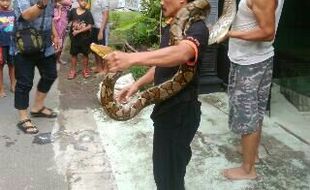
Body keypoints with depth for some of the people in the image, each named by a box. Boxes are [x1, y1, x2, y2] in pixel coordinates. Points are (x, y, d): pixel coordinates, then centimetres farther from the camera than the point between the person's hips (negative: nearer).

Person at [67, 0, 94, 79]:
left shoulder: (88, 13, -8)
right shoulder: (73, 11, -2)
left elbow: (89, 26, -13)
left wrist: (78, 31, -17)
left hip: (85, 37, -1)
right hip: (74, 37, 2)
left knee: (85, 54, 9)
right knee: (73, 54, 9)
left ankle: (85, 70, 24)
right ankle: (73, 71, 20)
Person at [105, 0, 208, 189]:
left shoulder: (197, 28, -20)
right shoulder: (170, 27, 12)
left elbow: (181, 53, -42)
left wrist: (132, 58, -54)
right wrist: (138, 84, 6)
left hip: (181, 111, -9)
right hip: (166, 106, 10)